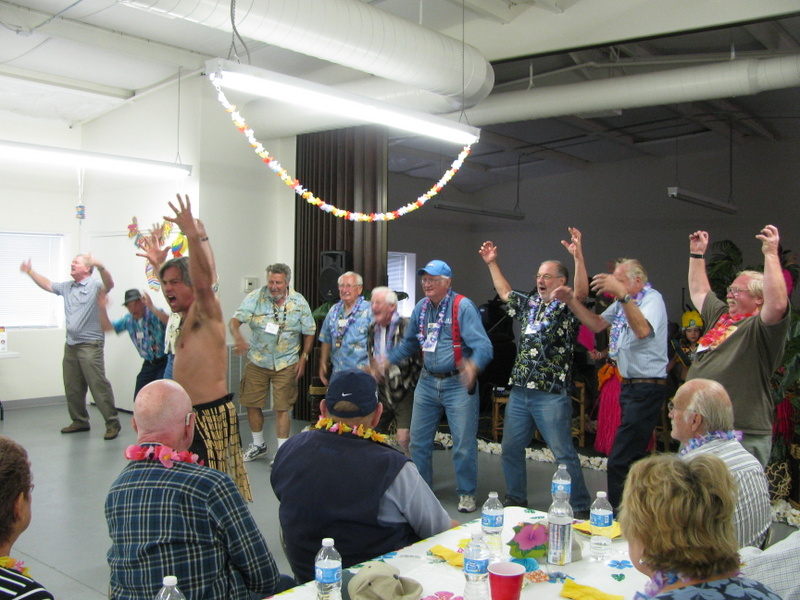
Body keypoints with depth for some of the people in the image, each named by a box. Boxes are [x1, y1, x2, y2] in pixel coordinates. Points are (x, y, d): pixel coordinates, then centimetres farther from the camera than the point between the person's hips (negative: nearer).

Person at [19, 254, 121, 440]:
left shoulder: (94, 285, -8)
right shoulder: (67, 287, 17)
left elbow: (109, 285, -28)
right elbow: (47, 285, 30)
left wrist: (100, 266, -45)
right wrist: (30, 272, 25)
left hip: (90, 345, -8)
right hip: (71, 345, 8)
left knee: (99, 385, -12)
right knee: (72, 387, 14)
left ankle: (112, 424, -8)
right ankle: (80, 421, 26)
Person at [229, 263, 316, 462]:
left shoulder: (299, 302, -5)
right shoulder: (255, 298, -9)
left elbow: (309, 333, 3)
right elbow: (234, 321, -18)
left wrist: (303, 358, -4)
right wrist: (238, 337, -38)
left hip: (286, 364, -1)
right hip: (257, 361, 2)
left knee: (282, 408, 1)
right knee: (252, 405, 10)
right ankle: (258, 445, 32)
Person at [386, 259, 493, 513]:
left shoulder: (463, 306, -13)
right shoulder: (421, 307, 7)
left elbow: (483, 345, -22)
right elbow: (408, 343, 21)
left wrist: (473, 366, -42)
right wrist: (385, 362, 13)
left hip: (458, 384, -6)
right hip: (427, 382, 6)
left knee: (464, 443, 1)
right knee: (418, 440, 12)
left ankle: (466, 493, 19)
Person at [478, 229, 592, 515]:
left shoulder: (566, 308, -5)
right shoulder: (529, 304, 14)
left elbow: (582, 291, -25)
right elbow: (504, 292, 29)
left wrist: (578, 255, -36)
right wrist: (492, 263, 28)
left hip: (551, 395, -7)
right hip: (519, 392, 7)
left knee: (564, 454, -4)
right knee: (511, 449, 15)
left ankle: (580, 507, 7)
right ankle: (515, 499, 30)